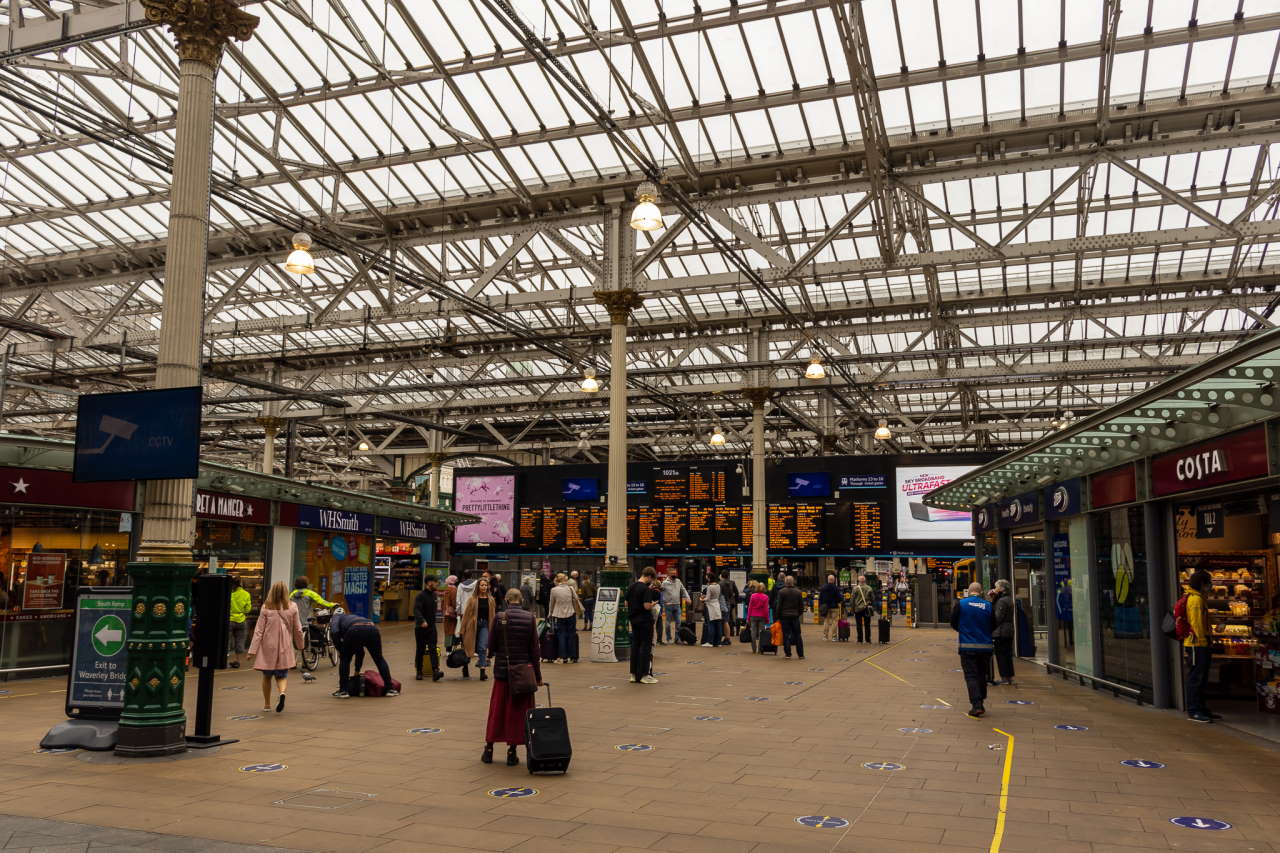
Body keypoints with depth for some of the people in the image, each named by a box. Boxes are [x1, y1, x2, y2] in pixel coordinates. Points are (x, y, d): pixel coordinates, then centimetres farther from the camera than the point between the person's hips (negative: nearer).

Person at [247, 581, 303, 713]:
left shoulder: (266, 608, -6)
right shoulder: (292, 607, -3)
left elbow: (259, 630, -5)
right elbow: (297, 629, 4)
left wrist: (253, 650, -2)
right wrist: (300, 645, 19)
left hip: (268, 647, 0)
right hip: (285, 648, 0)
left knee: (267, 676, 16)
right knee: (282, 675, 9)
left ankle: (267, 704, 24)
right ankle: (282, 692, -21)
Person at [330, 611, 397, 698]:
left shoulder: (336, 617, 32)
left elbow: (334, 632, 5)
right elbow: (360, 651, 49)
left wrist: (340, 650, 18)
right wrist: (357, 671, 56)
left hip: (355, 631, -5)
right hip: (372, 629, 5)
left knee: (344, 660, 21)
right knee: (380, 660, 25)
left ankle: (343, 690, 20)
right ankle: (390, 689, 22)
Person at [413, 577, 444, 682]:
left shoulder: (434, 595, 11)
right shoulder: (420, 596, -11)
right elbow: (416, 610, -24)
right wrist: (422, 621, -40)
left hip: (431, 627, 5)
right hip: (421, 627, -5)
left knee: (433, 649, -7)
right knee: (420, 650, 5)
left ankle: (435, 671, -16)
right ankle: (419, 672, 18)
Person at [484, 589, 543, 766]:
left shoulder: (499, 617, -7)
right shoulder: (529, 618, -5)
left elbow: (492, 645, -1)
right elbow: (534, 648, -3)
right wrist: (538, 675, 3)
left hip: (502, 670, 0)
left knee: (497, 709, 12)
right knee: (518, 711, 8)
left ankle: (489, 749, 18)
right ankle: (512, 752, 10)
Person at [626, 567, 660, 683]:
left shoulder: (631, 587, 7)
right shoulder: (646, 589, -17)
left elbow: (626, 603, 13)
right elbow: (647, 606, -22)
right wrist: (653, 604, -4)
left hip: (634, 620, 7)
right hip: (645, 620, -7)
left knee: (635, 645, 12)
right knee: (646, 646, 0)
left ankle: (634, 674, 15)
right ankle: (644, 675, 1)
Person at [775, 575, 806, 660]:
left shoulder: (781, 592, -7)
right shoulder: (798, 592, 2)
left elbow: (779, 605, -6)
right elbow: (801, 606, 6)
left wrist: (778, 617, 2)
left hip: (784, 616, -2)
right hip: (795, 616, 2)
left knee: (786, 635, 2)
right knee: (797, 635, 8)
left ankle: (788, 653, 1)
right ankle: (800, 654, 9)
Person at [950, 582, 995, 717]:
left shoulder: (960, 604, -5)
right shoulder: (988, 605, -1)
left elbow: (953, 624, 2)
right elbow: (993, 626, 7)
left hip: (968, 646, -2)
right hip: (985, 646, 2)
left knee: (971, 676, 0)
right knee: (982, 675, 16)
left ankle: (976, 705, -11)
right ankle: (980, 704, 22)